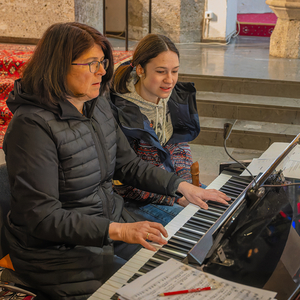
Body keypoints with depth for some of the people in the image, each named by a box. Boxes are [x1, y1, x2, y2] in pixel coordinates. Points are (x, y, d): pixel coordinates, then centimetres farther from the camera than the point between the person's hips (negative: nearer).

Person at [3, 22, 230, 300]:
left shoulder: (98, 105, 4)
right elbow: (43, 217, -25)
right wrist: (117, 231, -32)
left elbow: (128, 165, 13)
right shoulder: (32, 126, -23)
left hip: (112, 223, 8)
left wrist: (182, 186, 2)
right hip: (60, 249, -8)